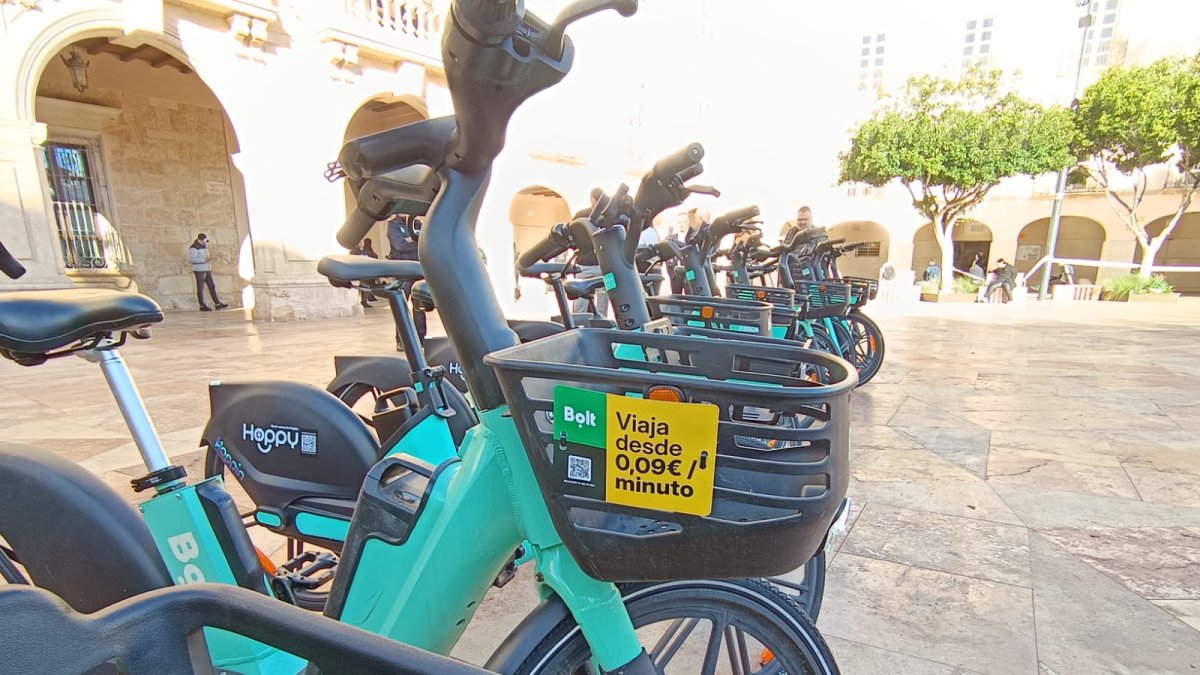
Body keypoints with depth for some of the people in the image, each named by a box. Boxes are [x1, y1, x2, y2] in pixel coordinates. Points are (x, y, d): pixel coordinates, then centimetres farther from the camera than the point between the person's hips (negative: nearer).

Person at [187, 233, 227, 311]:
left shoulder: (204, 246, 16)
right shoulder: (194, 247, -11)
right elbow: (192, 259, -20)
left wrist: (209, 257, 8)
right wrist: (204, 259, -24)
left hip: (206, 270, 9)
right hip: (199, 270, -9)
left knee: (212, 286, 7)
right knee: (200, 288, -3)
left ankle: (217, 304, 10)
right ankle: (202, 306, 2)